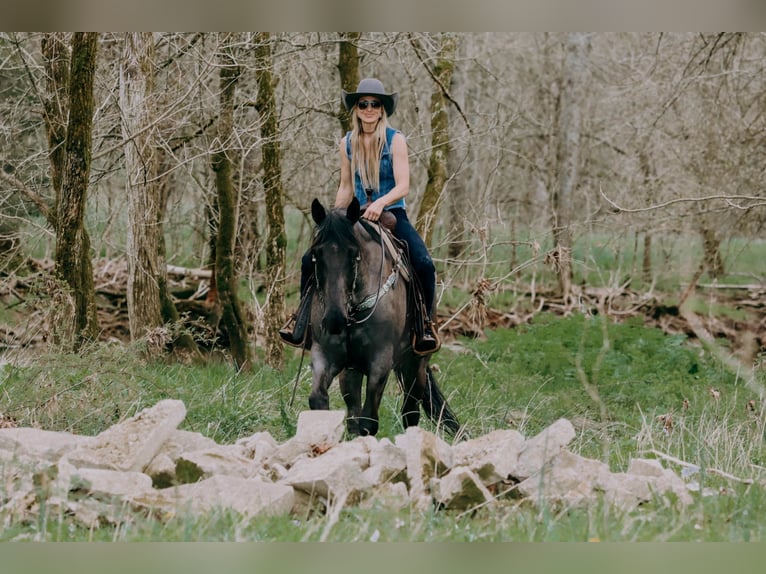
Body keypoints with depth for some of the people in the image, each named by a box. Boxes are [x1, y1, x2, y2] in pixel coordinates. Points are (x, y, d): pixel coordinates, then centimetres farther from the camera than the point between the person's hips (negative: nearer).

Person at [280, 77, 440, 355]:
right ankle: (302, 318, 6)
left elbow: (403, 186, -14)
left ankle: (425, 324, -8)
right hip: (358, 217, 4)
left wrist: (380, 203, -32)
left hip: (392, 215, -4)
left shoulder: (395, 140, -6)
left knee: (424, 264, -27)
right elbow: (345, 188, 13)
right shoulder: (348, 143, 6)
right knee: (310, 259, -10)